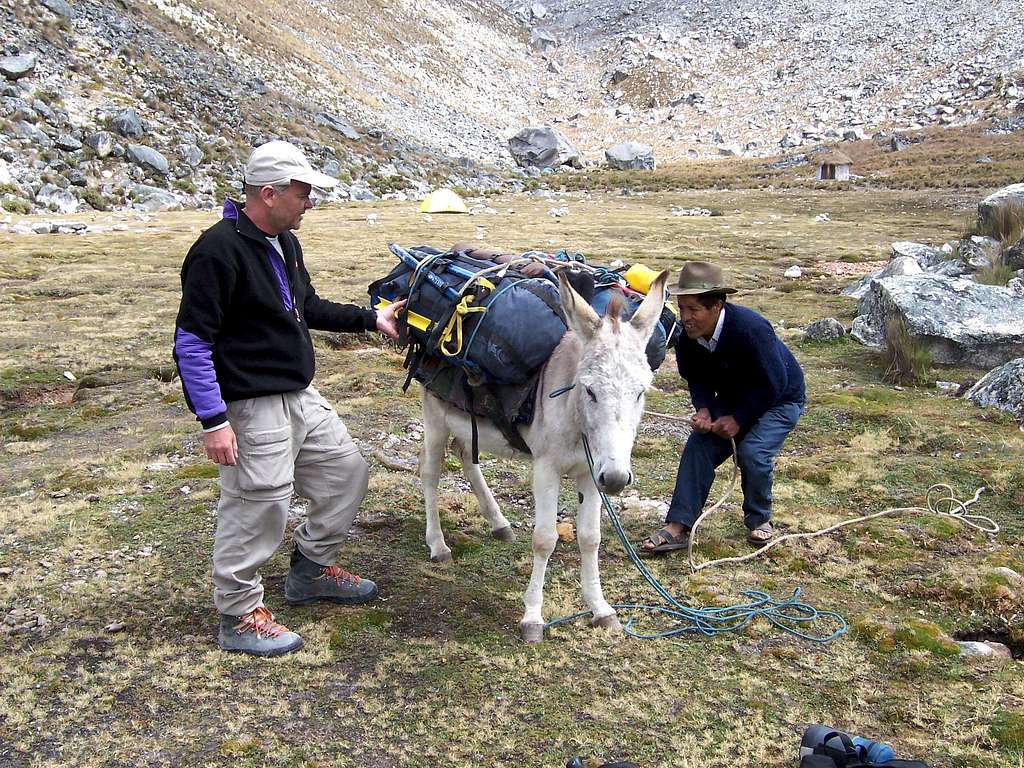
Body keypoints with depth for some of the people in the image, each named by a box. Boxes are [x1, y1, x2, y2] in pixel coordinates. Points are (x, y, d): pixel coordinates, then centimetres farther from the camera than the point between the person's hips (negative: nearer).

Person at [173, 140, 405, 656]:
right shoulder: (219, 251, -19)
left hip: (300, 396, 10)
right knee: (258, 507, -3)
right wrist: (212, 420, -22)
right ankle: (239, 617, 17)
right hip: (252, 407, -10)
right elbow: (190, 342, -20)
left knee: (346, 471, 17)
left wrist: (369, 319, 19)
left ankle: (312, 569, 36)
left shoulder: (283, 242, 10)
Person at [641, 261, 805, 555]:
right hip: (732, 398, 6)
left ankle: (759, 520, 4)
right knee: (698, 446, -12)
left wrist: (739, 419, -26)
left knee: (753, 453, -25)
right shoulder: (688, 336, -16)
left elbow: (773, 384, -28)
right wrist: (703, 410, -20)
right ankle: (678, 527, -11)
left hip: (778, 400, -6)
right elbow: (697, 379, -1)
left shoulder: (751, 329, -35)